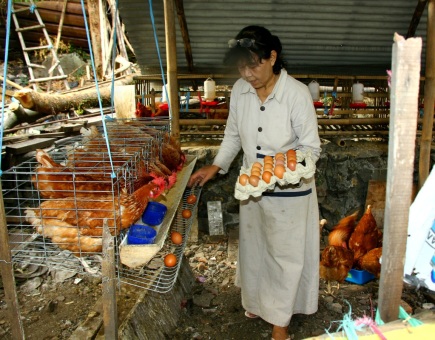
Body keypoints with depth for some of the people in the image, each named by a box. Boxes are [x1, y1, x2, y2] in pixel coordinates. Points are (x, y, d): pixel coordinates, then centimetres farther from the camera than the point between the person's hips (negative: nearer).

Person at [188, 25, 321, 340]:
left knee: (285, 255, 10)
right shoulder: (240, 90, -6)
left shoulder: (297, 93, -21)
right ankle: (258, 300, 49)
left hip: (289, 192, -5)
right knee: (254, 248, 22)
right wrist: (216, 166, 0)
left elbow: (311, 148, -15)